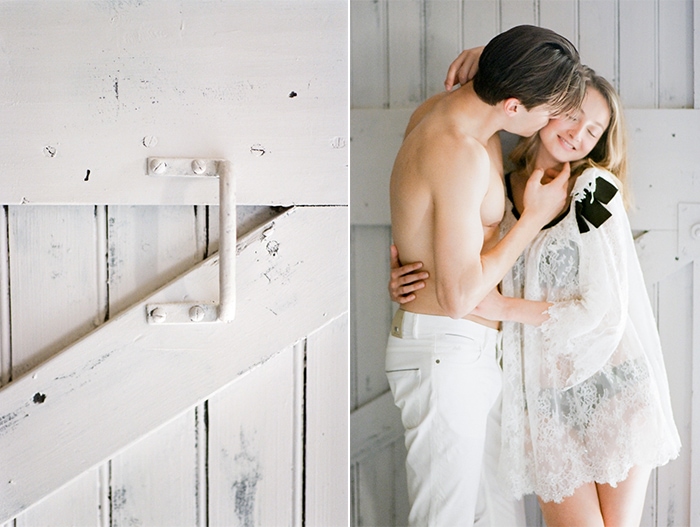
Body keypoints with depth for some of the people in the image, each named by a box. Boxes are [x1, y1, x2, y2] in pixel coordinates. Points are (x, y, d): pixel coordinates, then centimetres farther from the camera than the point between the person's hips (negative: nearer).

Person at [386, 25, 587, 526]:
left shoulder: (440, 109, 6)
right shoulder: (463, 154, -23)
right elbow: (459, 295, -22)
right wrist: (536, 216, -12)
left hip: (469, 348, 10)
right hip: (446, 349, -10)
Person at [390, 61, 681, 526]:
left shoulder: (595, 186, -8)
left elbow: (604, 312, -13)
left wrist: (502, 307, -12)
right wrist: (407, 285, -6)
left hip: (615, 386, -2)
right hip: (543, 397, 2)